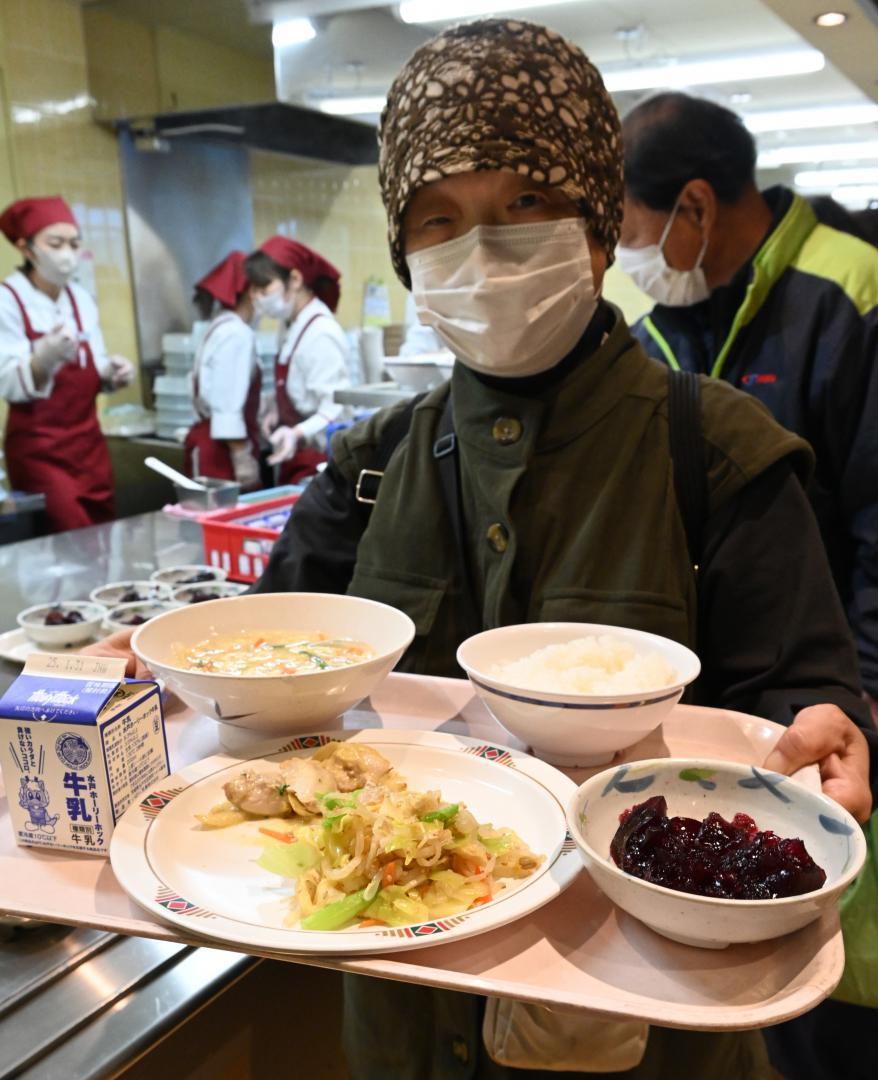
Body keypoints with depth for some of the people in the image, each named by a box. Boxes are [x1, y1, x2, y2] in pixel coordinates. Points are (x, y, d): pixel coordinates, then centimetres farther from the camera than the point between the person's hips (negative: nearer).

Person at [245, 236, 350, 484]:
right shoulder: (291, 326, 6)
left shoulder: (321, 334, -20)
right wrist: (278, 412, 4)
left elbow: (335, 410, -24)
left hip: (317, 463, -8)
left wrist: (298, 434, -38)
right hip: (296, 462, 8)